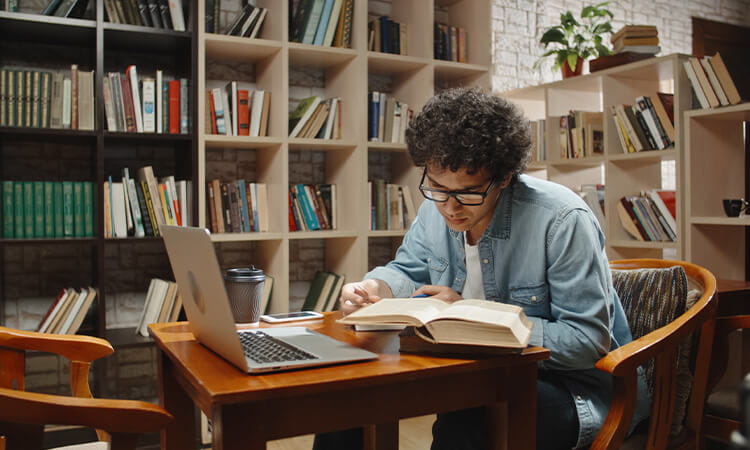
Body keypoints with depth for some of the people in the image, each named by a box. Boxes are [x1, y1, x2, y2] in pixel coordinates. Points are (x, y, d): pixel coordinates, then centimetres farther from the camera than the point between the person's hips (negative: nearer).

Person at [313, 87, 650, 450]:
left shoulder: (563, 220, -23)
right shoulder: (436, 207, -3)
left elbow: (589, 341, -23)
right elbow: (409, 271, 15)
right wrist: (374, 289, -10)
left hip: (572, 384, -6)